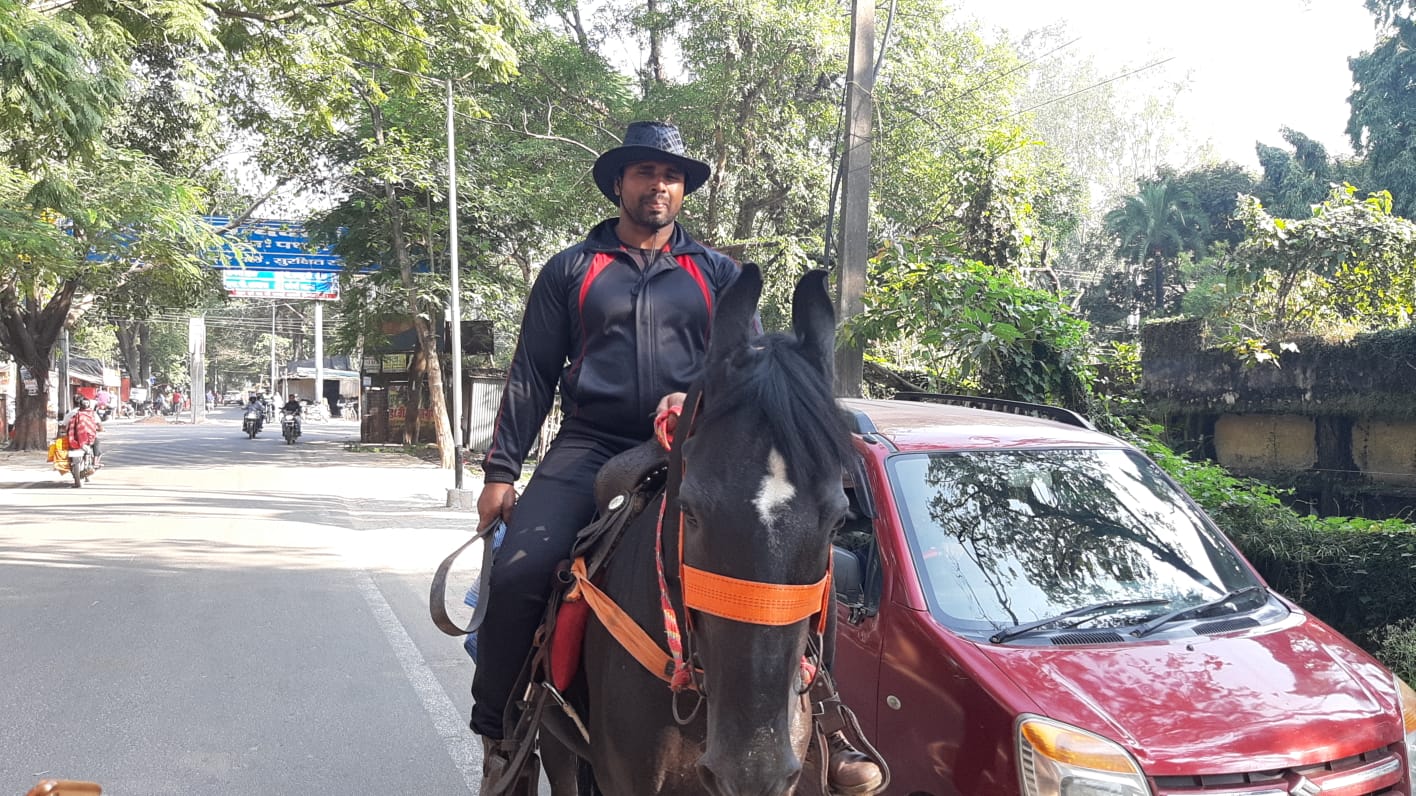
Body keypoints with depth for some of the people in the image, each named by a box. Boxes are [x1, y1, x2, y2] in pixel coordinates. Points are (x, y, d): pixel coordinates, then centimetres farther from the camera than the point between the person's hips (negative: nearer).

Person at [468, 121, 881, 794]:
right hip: (590, 448, 0)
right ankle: (497, 739, -1)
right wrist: (501, 469, 4)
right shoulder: (571, 270, 14)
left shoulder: (717, 274, 16)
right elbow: (531, 376, 11)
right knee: (519, 572, -22)